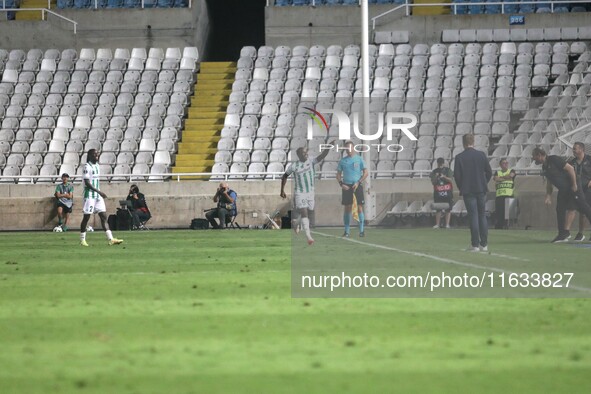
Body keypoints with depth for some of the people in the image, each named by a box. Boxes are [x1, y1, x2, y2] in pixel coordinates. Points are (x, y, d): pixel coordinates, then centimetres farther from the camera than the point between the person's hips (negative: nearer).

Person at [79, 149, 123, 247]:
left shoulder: (97, 166, 13)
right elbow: (87, 183, -19)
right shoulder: (87, 167, -12)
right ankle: (82, 240, 10)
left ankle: (111, 239, -5)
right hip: (89, 194, -8)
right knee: (86, 217, -1)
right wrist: (99, 191, -23)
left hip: (97, 194, 8)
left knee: (103, 216, 1)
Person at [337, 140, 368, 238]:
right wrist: (341, 184, -4)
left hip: (357, 185, -2)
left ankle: (362, 230, -3)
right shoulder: (343, 160, 9)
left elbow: (365, 173, 2)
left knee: (359, 207, -7)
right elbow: (338, 174, 13)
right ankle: (347, 231, 7)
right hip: (346, 186, 2)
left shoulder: (359, 159, 3)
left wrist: (358, 182, -9)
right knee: (347, 208, 2)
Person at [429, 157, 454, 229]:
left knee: (448, 209, -2)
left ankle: (447, 224, 1)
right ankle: (437, 224, 1)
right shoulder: (434, 172, 7)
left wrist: (444, 177, -24)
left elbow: (450, 179, -6)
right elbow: (433, 182, 2)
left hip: (447, 192, -1)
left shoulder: (448, 170, 4)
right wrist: (436, 178, -18)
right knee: (438, 209, -1)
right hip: (438, 193, 1)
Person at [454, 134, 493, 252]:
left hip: (467, 190, -2)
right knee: (482, 216, 10)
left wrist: (461, 188, 7)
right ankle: (484, 244, 10)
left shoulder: (459, 157, -6)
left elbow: (457, 175, -7)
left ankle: (475, 244, -3)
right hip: (481, 190, 2)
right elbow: (489, 172, 2)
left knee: (473, 217, -1)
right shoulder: (481, 155, 1)